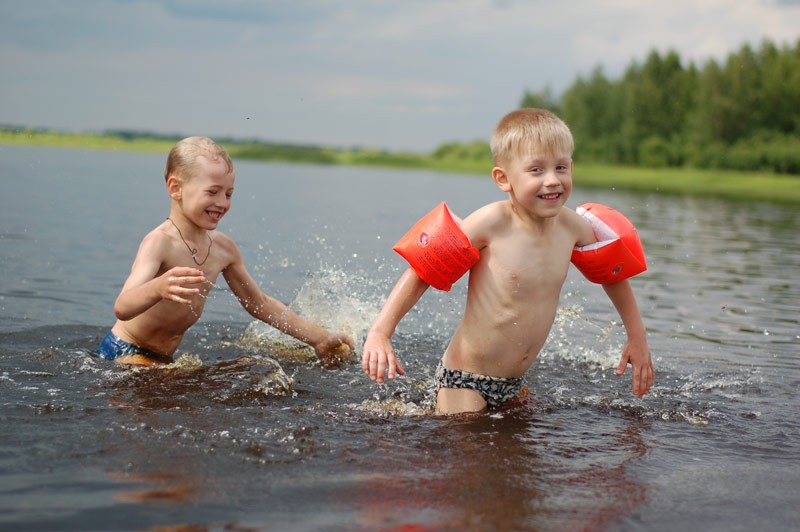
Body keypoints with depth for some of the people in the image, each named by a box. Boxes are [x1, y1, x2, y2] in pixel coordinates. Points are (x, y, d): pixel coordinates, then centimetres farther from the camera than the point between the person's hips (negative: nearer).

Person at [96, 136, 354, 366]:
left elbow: (259, 304, 14)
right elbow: (122, 309, -37)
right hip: (124, 353, -7)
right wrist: (157, 289, -58)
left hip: (162, 359, 7)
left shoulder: (224, 248, -1)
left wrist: (319, 338, 12)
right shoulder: (159, 243, -23)